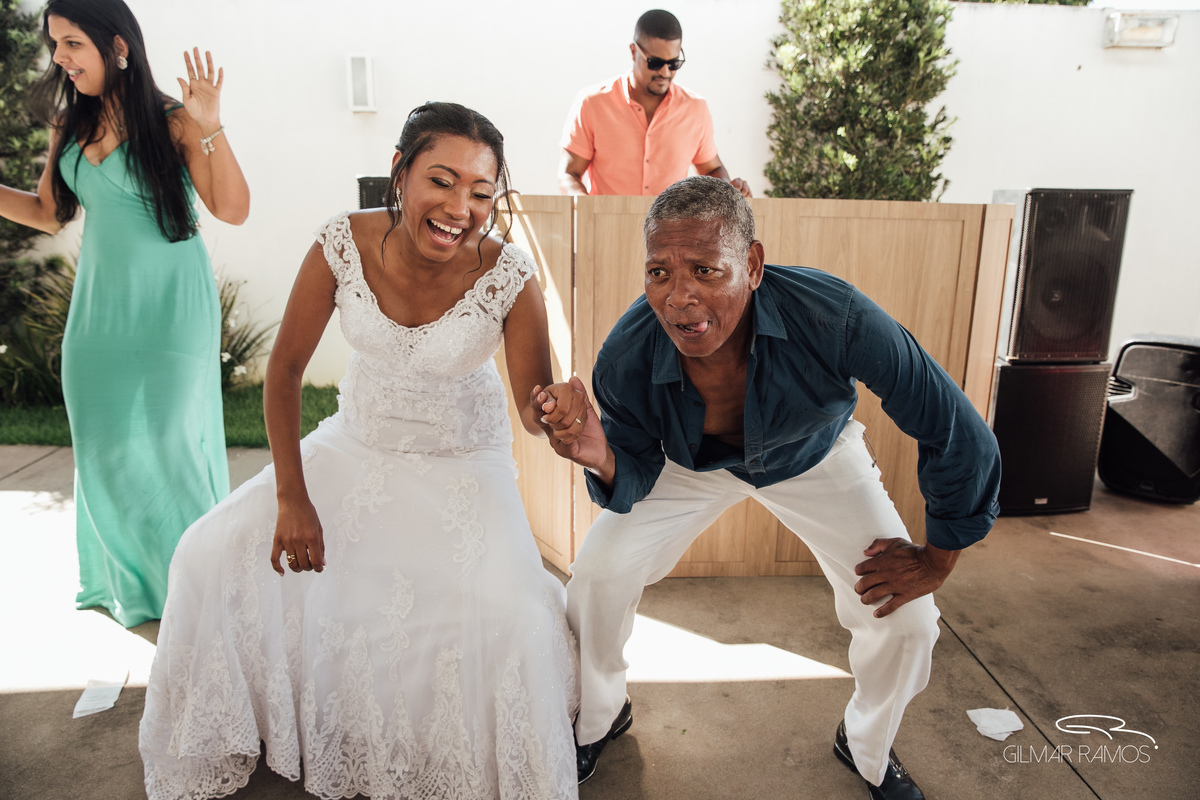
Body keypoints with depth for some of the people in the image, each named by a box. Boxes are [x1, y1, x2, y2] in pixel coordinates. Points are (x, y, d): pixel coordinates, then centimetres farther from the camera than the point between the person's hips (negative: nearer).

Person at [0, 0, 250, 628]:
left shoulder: (171, 121, -7)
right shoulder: (68, 124, 9)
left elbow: (232, 210, -15)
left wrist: (209, 128, -24)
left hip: (170, 304, -6)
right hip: (101, 301, 6)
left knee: (168, 438, -5)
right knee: (105, 444, 10)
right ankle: (126, 579, 30)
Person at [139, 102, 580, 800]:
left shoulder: (511, 275, -23)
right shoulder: (345, 245, -18)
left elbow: (537, 411, -17)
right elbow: (287, 365, -8)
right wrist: (291, 498, -11)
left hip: (464, 461, -2)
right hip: (357, 446, 3)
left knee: (508, 611, -24)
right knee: (215, 552, -4)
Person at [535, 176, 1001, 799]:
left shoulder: (835, 317, -41)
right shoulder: (626, 357, -34)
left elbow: (956, 435, -26)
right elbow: (635, 479, -16)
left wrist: (938, 556, -13)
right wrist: (603, 459, -41)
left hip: (812, 458, 0)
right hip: (690, 464, 1)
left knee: (906, 619, -6)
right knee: (596, 575, -6)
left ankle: (867, 747, 30)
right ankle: (598, 716, 28)